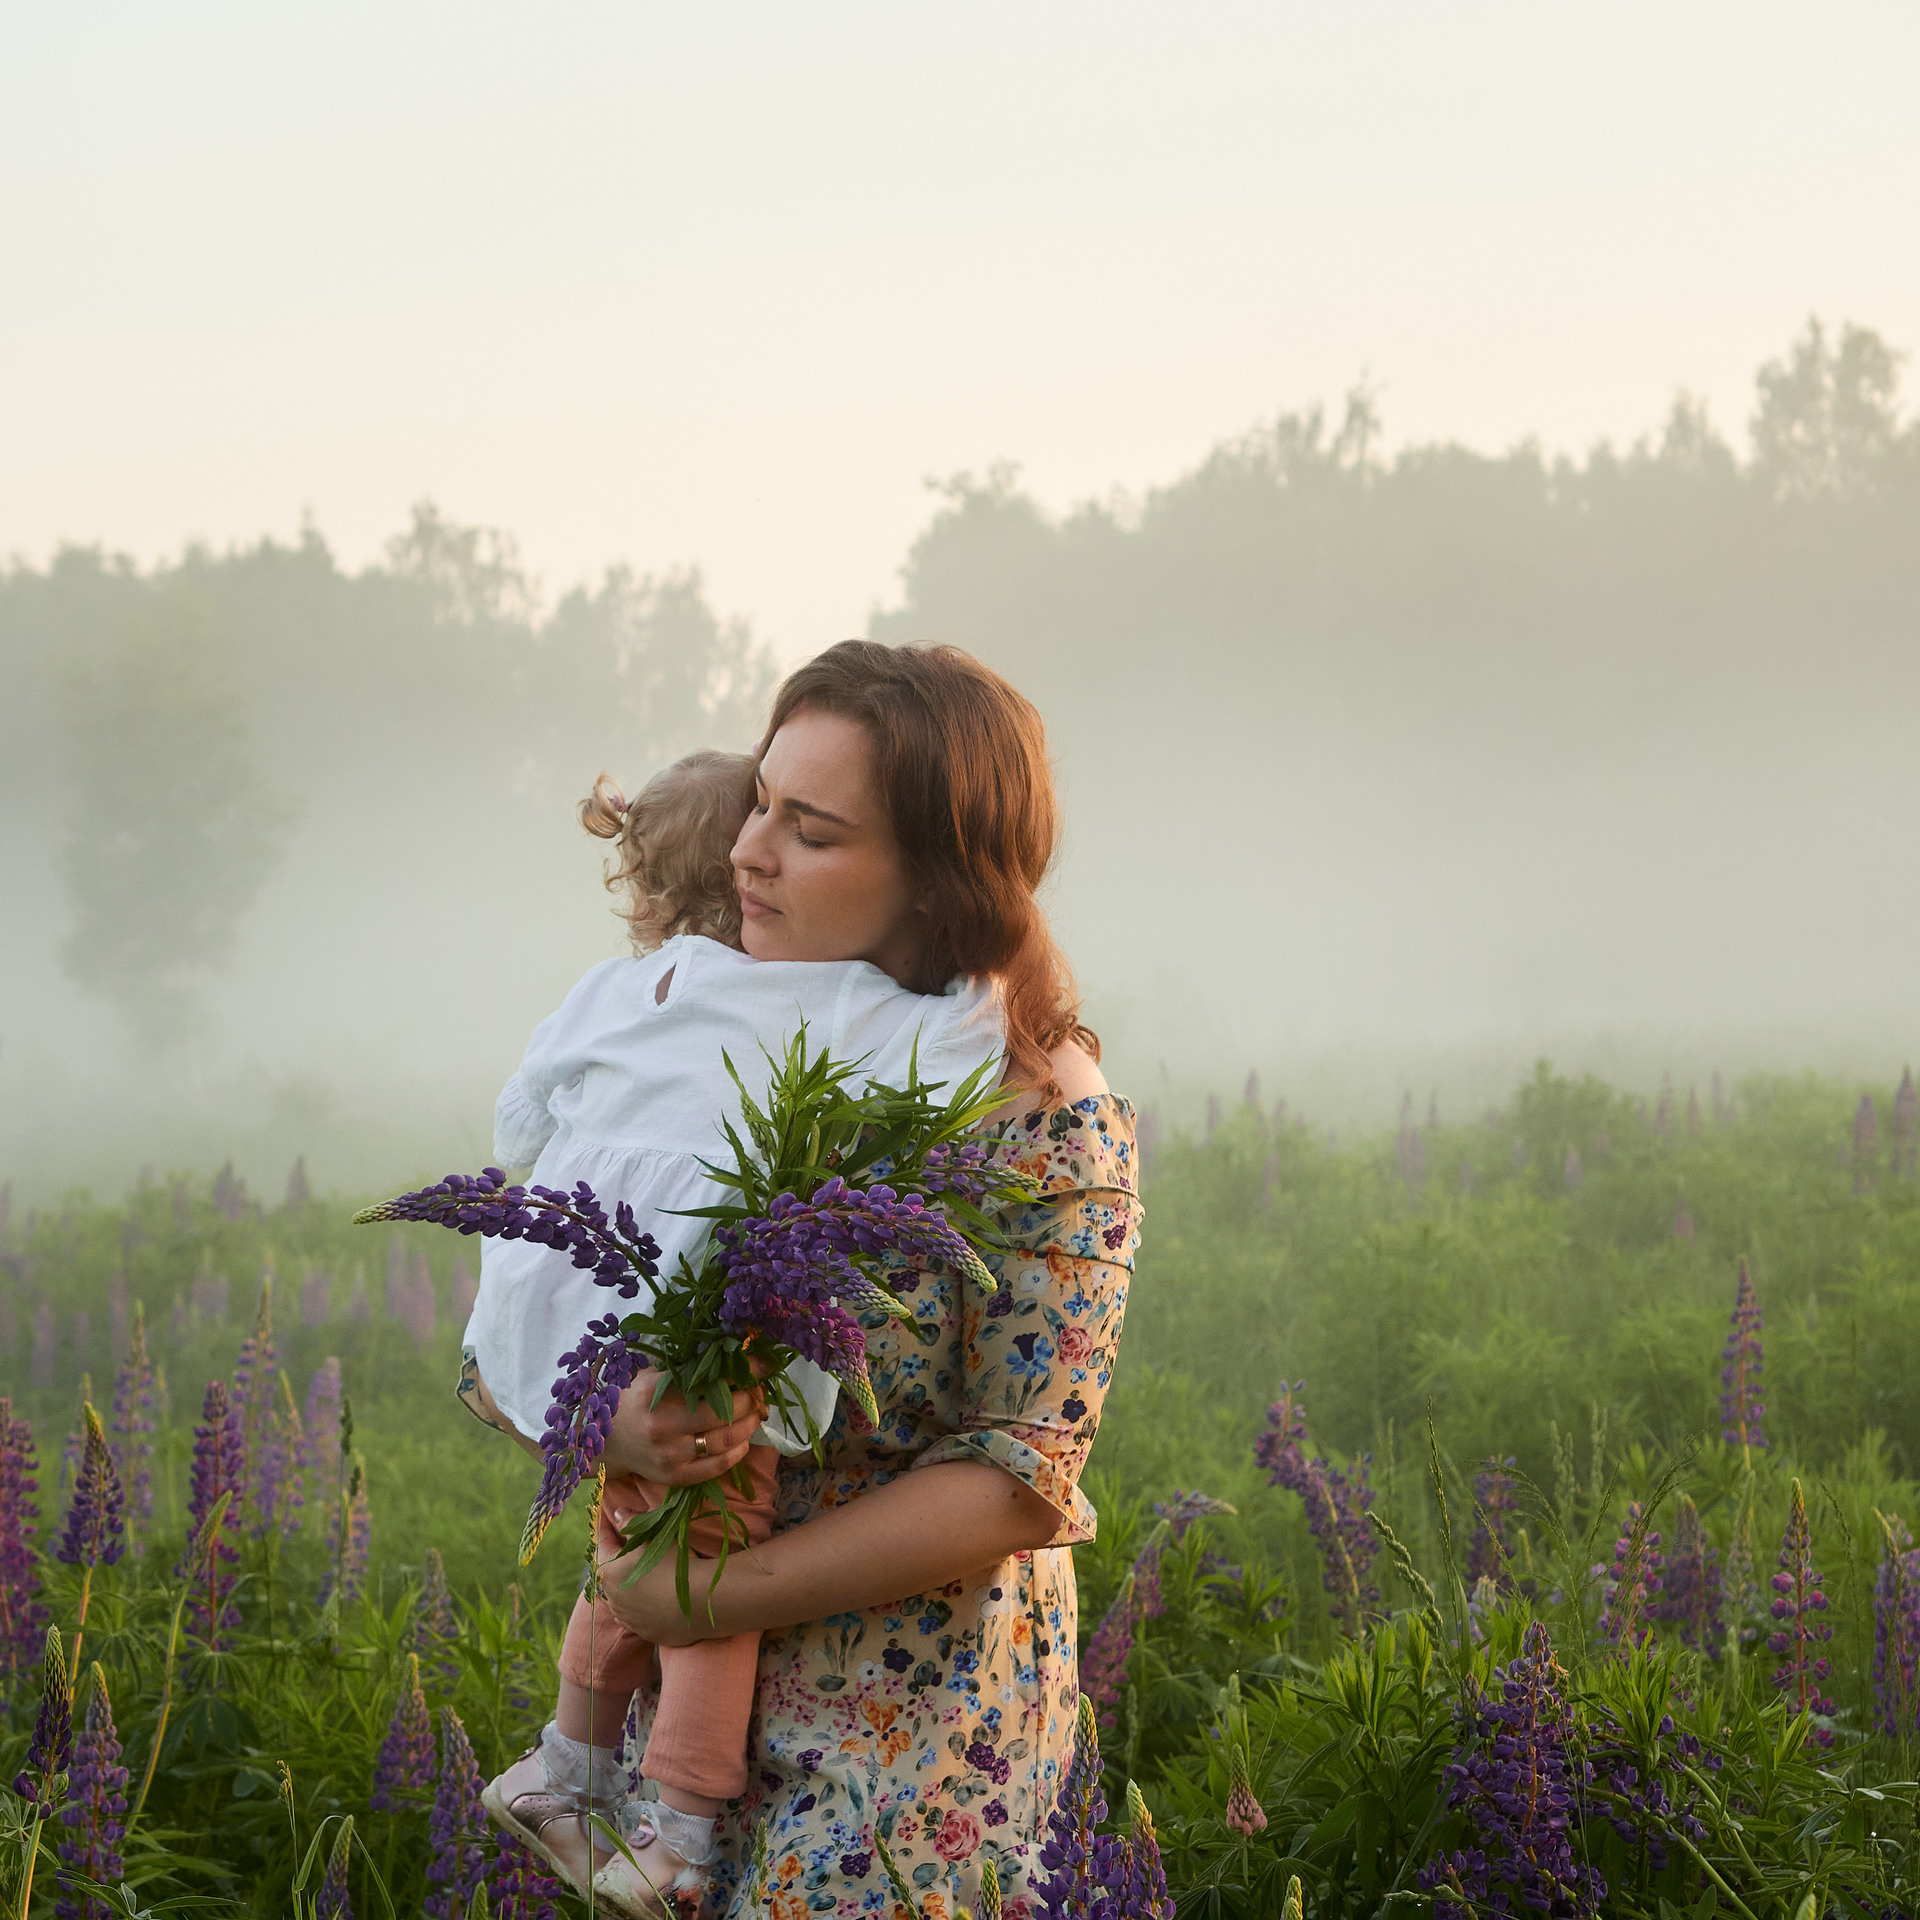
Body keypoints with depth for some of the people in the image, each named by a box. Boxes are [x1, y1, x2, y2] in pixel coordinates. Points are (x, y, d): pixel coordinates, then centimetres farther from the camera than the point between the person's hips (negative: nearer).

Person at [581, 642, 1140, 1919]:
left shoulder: (1052, 1120, -14)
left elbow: (1019, 1480, -17)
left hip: (916, 1712, -5)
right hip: (690, 1686, 5)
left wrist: (712, 1598, -19)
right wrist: (618, 1423, -21)